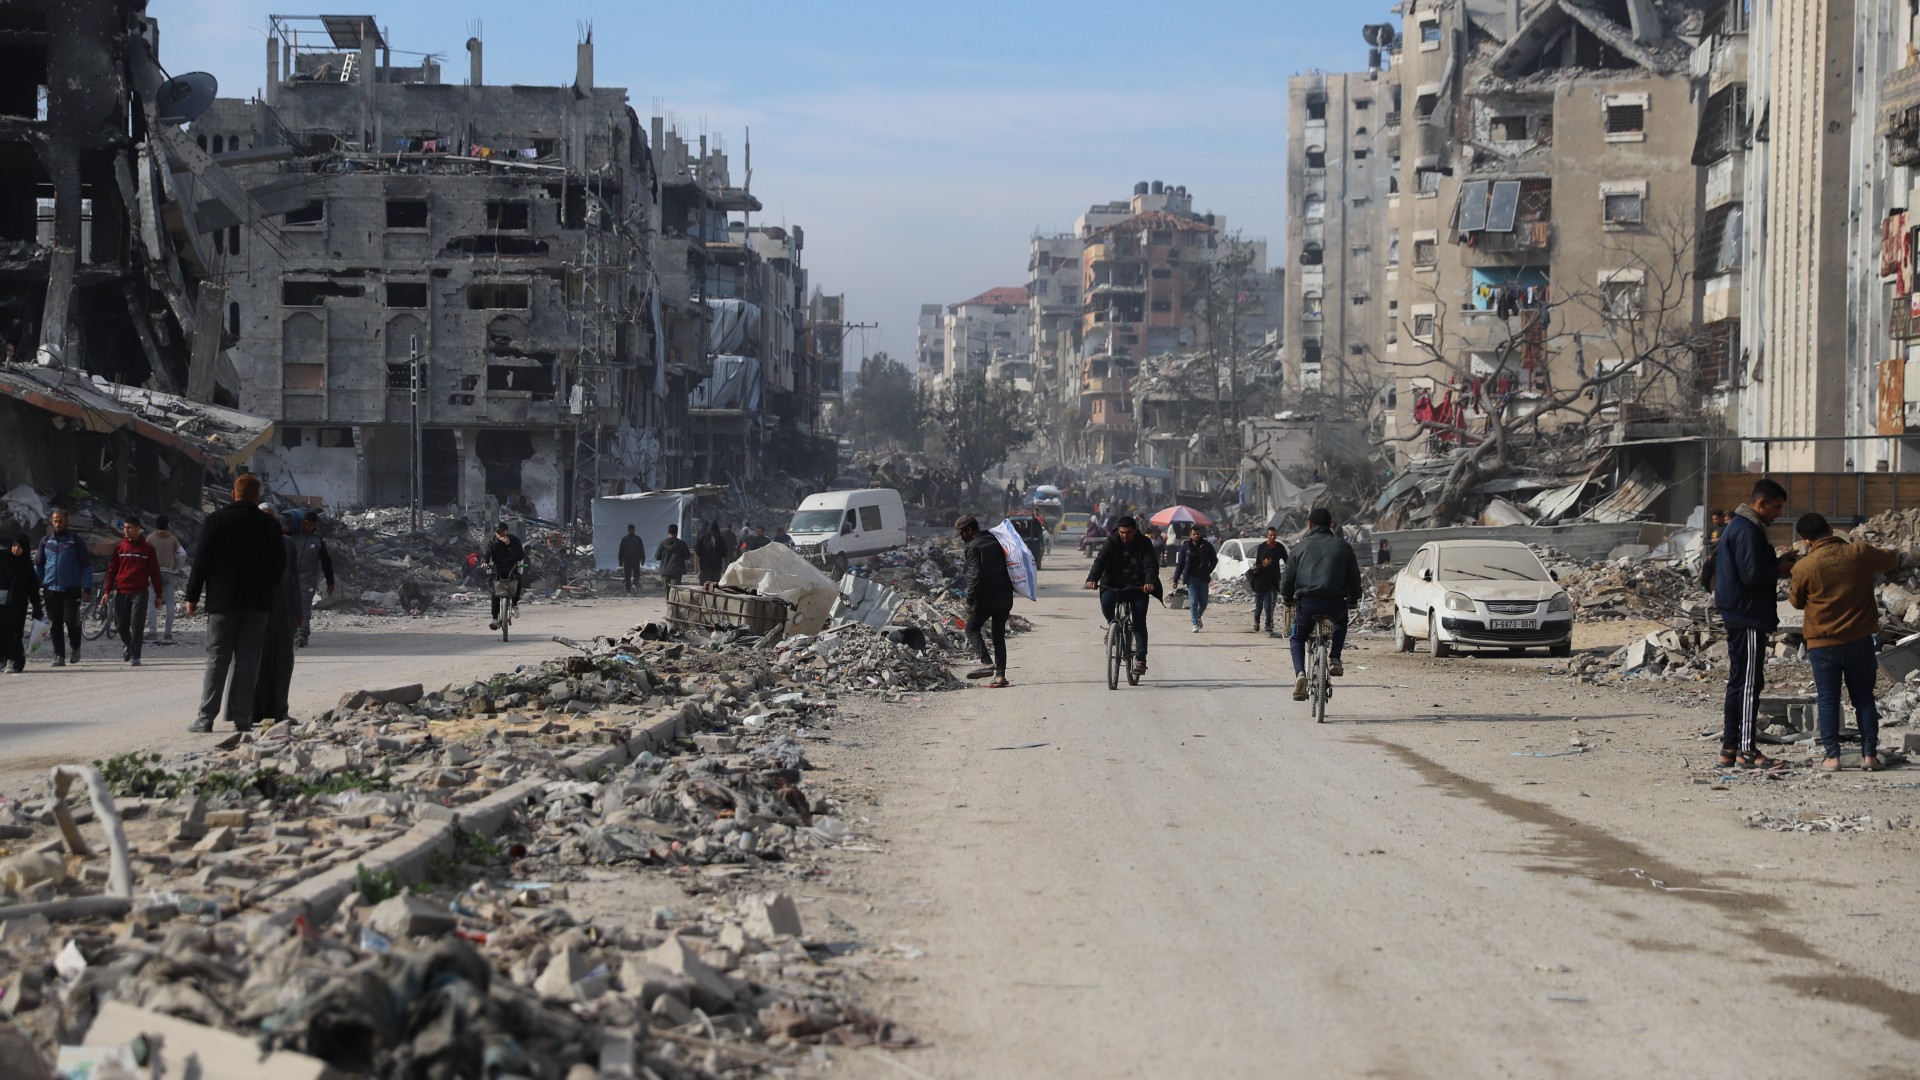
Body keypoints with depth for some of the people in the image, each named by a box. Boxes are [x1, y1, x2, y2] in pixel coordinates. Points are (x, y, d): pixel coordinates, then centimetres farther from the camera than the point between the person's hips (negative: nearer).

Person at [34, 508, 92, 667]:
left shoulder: (76, 540, 0)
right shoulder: (46, 541, 10)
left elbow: (86, 565, 0)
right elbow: (38, 565, 16)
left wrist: (87, 588, -6)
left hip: (71, 588, -3)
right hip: (51, 589, 3)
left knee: (71, 620, -10)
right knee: (55, 624, 2)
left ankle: (76, 647, 16)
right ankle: (59, 656, 7)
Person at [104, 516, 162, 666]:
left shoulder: (147, 549, 2)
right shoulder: (119, 547, 7)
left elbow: (155, 572, 5)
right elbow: (111, 570, 9)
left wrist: (158, 595, 3)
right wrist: (107, 591, 2)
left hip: (139, 592, -2)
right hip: (121, 592, 2)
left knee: (137, 625, -10)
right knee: (121, 624, 4)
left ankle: (135, 656, -4)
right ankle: (126, 644, 34)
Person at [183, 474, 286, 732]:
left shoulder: (216, 520, -5)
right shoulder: (269, 525, 0)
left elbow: (201, 561, -5)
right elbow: (280, 564, 5)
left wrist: (192, 596, 1)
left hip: (222, 600, -1)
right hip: (257, 603, 1)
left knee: (216, 658, 3)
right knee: (248, 660, 4)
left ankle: (206, 717, -2)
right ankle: (242, 717, 3)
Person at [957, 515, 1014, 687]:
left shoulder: (973, 547, -8)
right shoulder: (996, 542, 14)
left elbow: (975, 576, -17)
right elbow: (1008, 567, 17)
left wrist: (970, 600, -13)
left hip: (986, 597, -7)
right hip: (1005, 597, 7)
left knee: (972, 628, 7)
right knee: (999, 634, 12)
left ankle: (987, 663, -12)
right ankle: (1000, 675, 7)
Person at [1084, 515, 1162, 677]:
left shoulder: (1144, 544, -5)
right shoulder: (1111, 542, -4)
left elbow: (1151, 564, -16)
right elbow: (1100, 560, -16)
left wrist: (1150, 582, -37)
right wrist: (1092, 578, -35)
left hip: (1137, 587, -1)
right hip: (1113, 585, 1)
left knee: (1139, 622, -11)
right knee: (1106, 602, -30)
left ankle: (1140, 658, -8)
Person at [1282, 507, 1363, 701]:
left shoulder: (1301, 547, 8)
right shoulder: (1343, 547, 11)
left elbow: (1288, 577, 8)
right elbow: (1354, 576, 14)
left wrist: (1287, 598, 26)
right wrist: (1353, 600, 29)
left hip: (1306, 602, -1)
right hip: (1335, 603, 1)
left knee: (1298, 639, 20)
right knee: (1340, 623, 36)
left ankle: (1300, 674, -6)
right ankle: (1335, 660, 16)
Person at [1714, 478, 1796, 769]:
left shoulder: (1736, 526, 17)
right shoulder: (1747, 531, -16)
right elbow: (1752, 575, -22)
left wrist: (1777, 563, 10)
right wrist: (1780, 569, -6)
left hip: (1737, 615, 11)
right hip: (1748, 617, -11)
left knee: (1738, 682, 12)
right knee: (1750, 682, -8)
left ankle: (1729, 748, 15)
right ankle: (1746, 749, -7)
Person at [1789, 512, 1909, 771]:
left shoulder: (1804, 567, -12)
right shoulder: (1859, 553, -7)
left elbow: (1797, 601, 5)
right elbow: (1889, 561, 13)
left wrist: (1789, 591, 25)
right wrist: (1900, 559, 36)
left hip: (1822, 644, -2)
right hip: (1859, 641, 2)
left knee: (1828, 701, 6)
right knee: (1864, 698, 11)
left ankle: (1832, 756, 2)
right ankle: (1870, 754, 9)